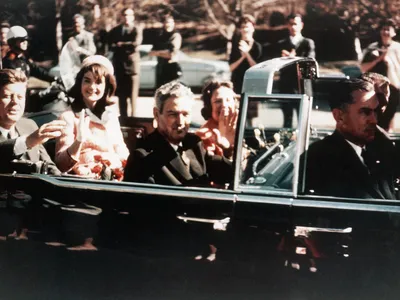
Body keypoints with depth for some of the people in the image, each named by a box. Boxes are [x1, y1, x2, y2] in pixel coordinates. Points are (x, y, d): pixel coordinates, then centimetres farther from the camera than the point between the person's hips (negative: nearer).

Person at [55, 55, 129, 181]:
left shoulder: (111, 116, 15)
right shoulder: (69, 117, 1)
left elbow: (124, 157, 12)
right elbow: (61, 165, -7)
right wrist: (79, 141, -22)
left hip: (114, 180, 5)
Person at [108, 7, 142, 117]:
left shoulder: (137, 29, 3)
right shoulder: (115, 30, 12)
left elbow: (136, 44, -13)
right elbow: (111, 47, 3)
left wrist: (121, 45, -4)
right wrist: (128, 47, -9)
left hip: (132, 64, -3)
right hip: (119, 64, 3)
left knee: (133, 92, -5)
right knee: (121, 93, 5)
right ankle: (123, 116, 10)